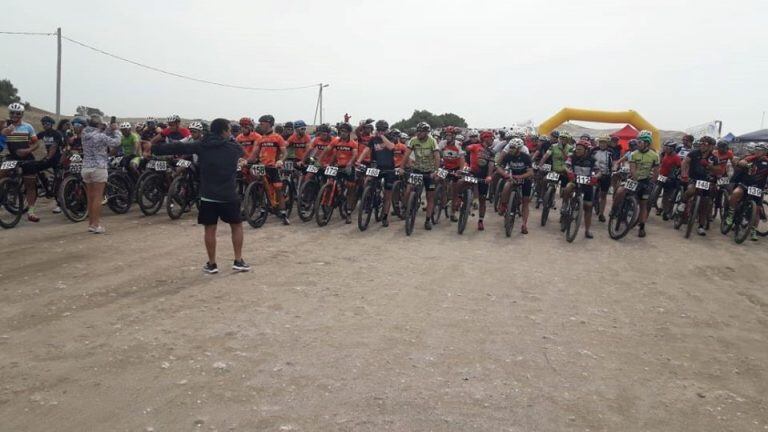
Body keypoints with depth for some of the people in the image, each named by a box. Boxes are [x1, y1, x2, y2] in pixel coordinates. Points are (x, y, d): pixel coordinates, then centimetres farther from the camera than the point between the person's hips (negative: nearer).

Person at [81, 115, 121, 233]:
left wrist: (110, 129, 8)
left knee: (90, 198, 13)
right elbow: (116, 142, -6)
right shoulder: (100, 136, -14)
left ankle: (91, 223, 19)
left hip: (86, 168, 7)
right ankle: (95, 225, -2)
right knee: (98, 198, -3)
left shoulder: (85, 134, 5)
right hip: (98, 169, -7)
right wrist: (115, 130, 8)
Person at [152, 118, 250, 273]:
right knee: (237, 225, 13)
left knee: (209, 229, 8)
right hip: (229, 196, -1)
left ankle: (211, 264, 12)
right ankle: (238, 261, 11)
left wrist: (154, 148, 8)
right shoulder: (234, 148, -2)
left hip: (208, 196, 1)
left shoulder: (201, 146, -1)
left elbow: (178, 148, 0)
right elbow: (242, 152, 21)